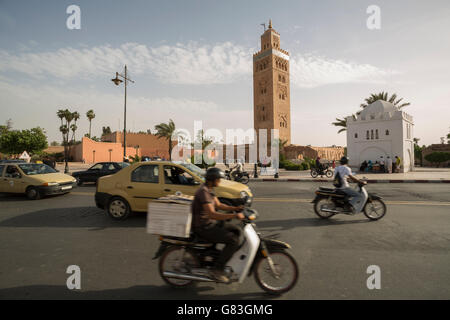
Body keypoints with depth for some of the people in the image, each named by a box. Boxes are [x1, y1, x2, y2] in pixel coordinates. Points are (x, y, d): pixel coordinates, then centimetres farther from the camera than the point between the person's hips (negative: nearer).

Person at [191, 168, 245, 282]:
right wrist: (234, 215, -32)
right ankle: (217, 269, -8)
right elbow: (212, 214, -31)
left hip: (211, 223, 10)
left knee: (236, 231, 12)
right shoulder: (203, 192, -23)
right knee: (233, 240, -19)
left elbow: (218, 205, 15)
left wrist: (236, 208, 2)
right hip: (204, 228, -10)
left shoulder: (209, 190, 10)